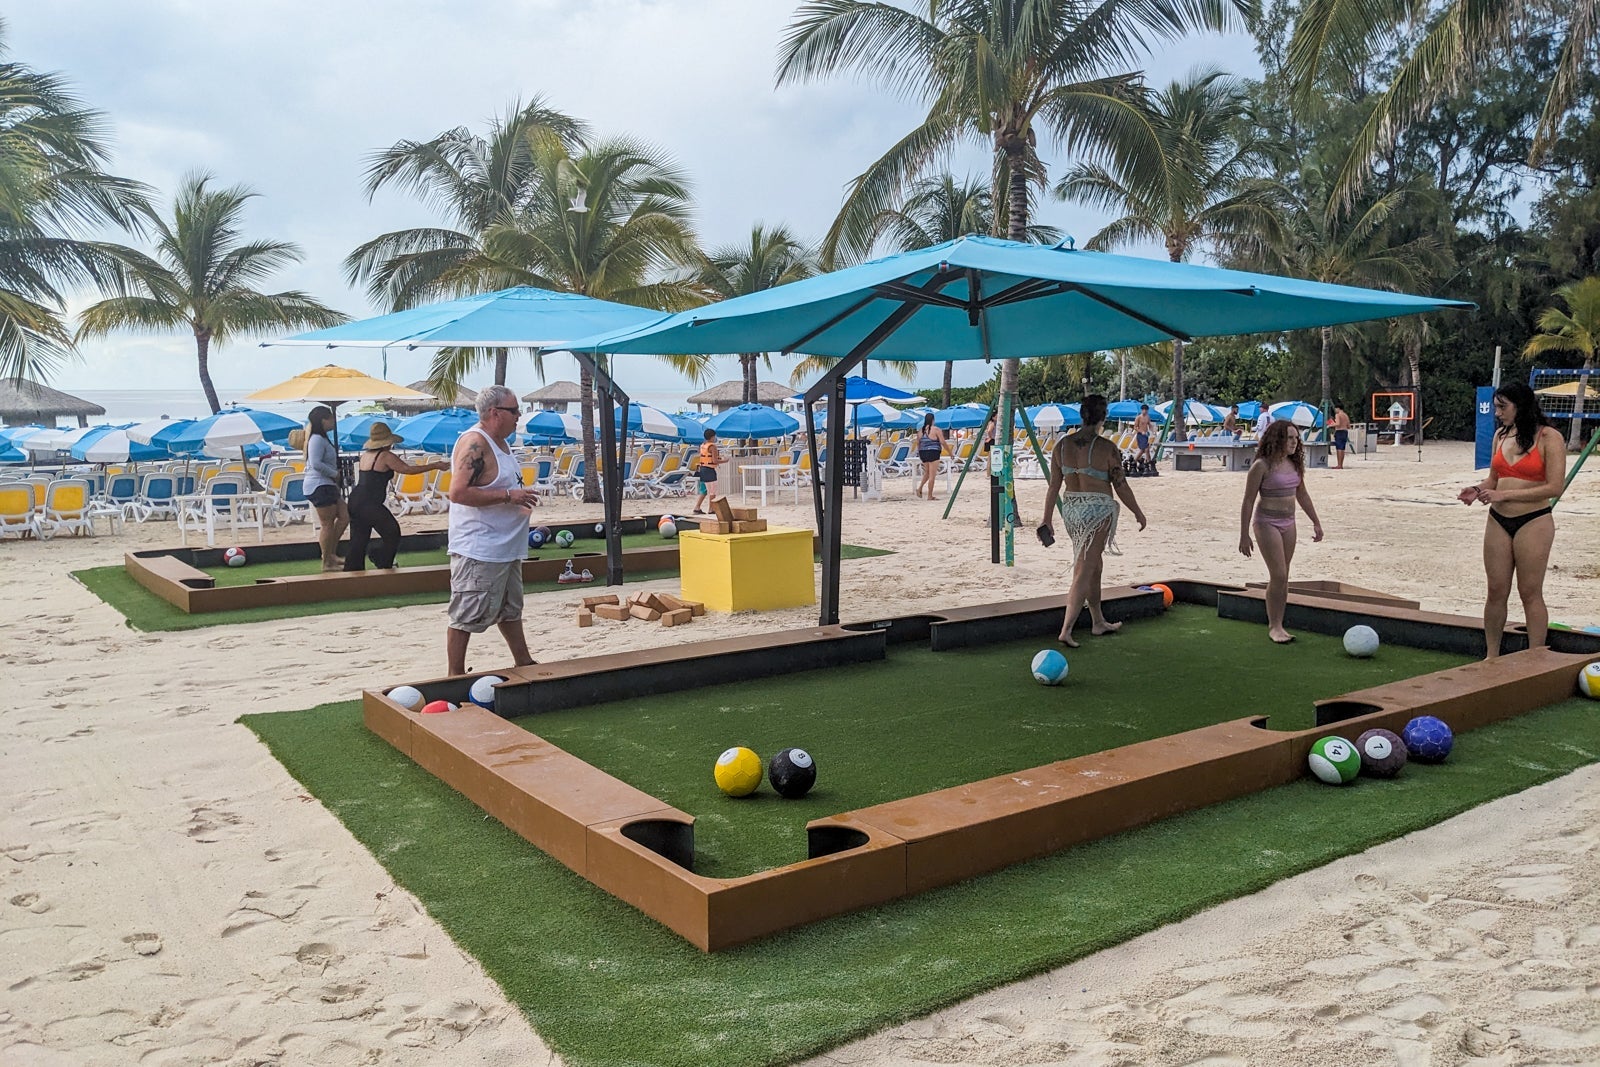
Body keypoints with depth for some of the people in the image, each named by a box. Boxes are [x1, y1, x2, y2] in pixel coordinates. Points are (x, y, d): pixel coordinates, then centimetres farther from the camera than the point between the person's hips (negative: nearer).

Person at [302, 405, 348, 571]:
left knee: (344, 517, 9)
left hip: (328, 485, 10)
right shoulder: (317, 439, -15)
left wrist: (335, 476, 10)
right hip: (319, 485, -10)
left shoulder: (324, 438, 17)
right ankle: (327, 562, 1)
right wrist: (335, 474, -16)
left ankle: (331, 552, 15)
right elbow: (316, 464, -25)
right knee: (327, 523, -5)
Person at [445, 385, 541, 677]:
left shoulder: (499, 442, 14)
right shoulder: (474, 443, -18)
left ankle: (523, 663, 33)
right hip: (478, 551, -11)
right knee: (466, 617, -2)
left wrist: (520, 496, 10)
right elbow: (458, 492, -27)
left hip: (506, 548, 11)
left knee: (510, 609, 21)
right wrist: (508, 496, -24)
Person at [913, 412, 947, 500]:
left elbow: (918, 443, 13)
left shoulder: (920, 430, 8)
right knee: (932, 475, -1)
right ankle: (930, 496, 0)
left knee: (926, 473, 22)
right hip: (933, 453, -6)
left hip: (923, 453, 6)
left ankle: (920, 487, 4)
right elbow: (943, 442, -8)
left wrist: (919, 454, 27)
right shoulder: (936, 430, -8)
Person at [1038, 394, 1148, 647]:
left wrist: (1047, 519, 13)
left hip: (1070, 509, 6)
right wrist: (1138, 513, 8)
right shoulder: (1106, 448, -12)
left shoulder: (1062, 445, 2)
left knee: (1094, 566, 20)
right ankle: (1066, 630, -9)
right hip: (1098, 510, -6)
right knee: (1084, 571, -4)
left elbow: (1054, 487, 6)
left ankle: (1098, 622, 32)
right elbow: (1121, 486, -6)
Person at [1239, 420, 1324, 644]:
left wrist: (1316, 523, 21)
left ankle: (1278, 625, 16)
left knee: (1283, 578, 8)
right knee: (1278, 575, -10)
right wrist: (1244, 535, -13)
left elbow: (1302, 495, 20)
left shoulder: (1295, 464, 7)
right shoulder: (1262, 466, -13)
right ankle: (1273, 626, 1)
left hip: (1288, 523, 7)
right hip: (1267, 523, -7)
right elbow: (1248, 502, -12)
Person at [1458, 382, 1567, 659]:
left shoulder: (1549, 438, -9)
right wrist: (1478, 490, -4)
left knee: (1530, 593, 0)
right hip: (1498, 521, 5)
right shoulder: (1501, 435, 9)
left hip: (1533, 522, -5)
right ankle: (1491, 656, 18)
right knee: (1496, 591, 8)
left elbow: (1554, 487, -15)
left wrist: (1504, 495, -17)